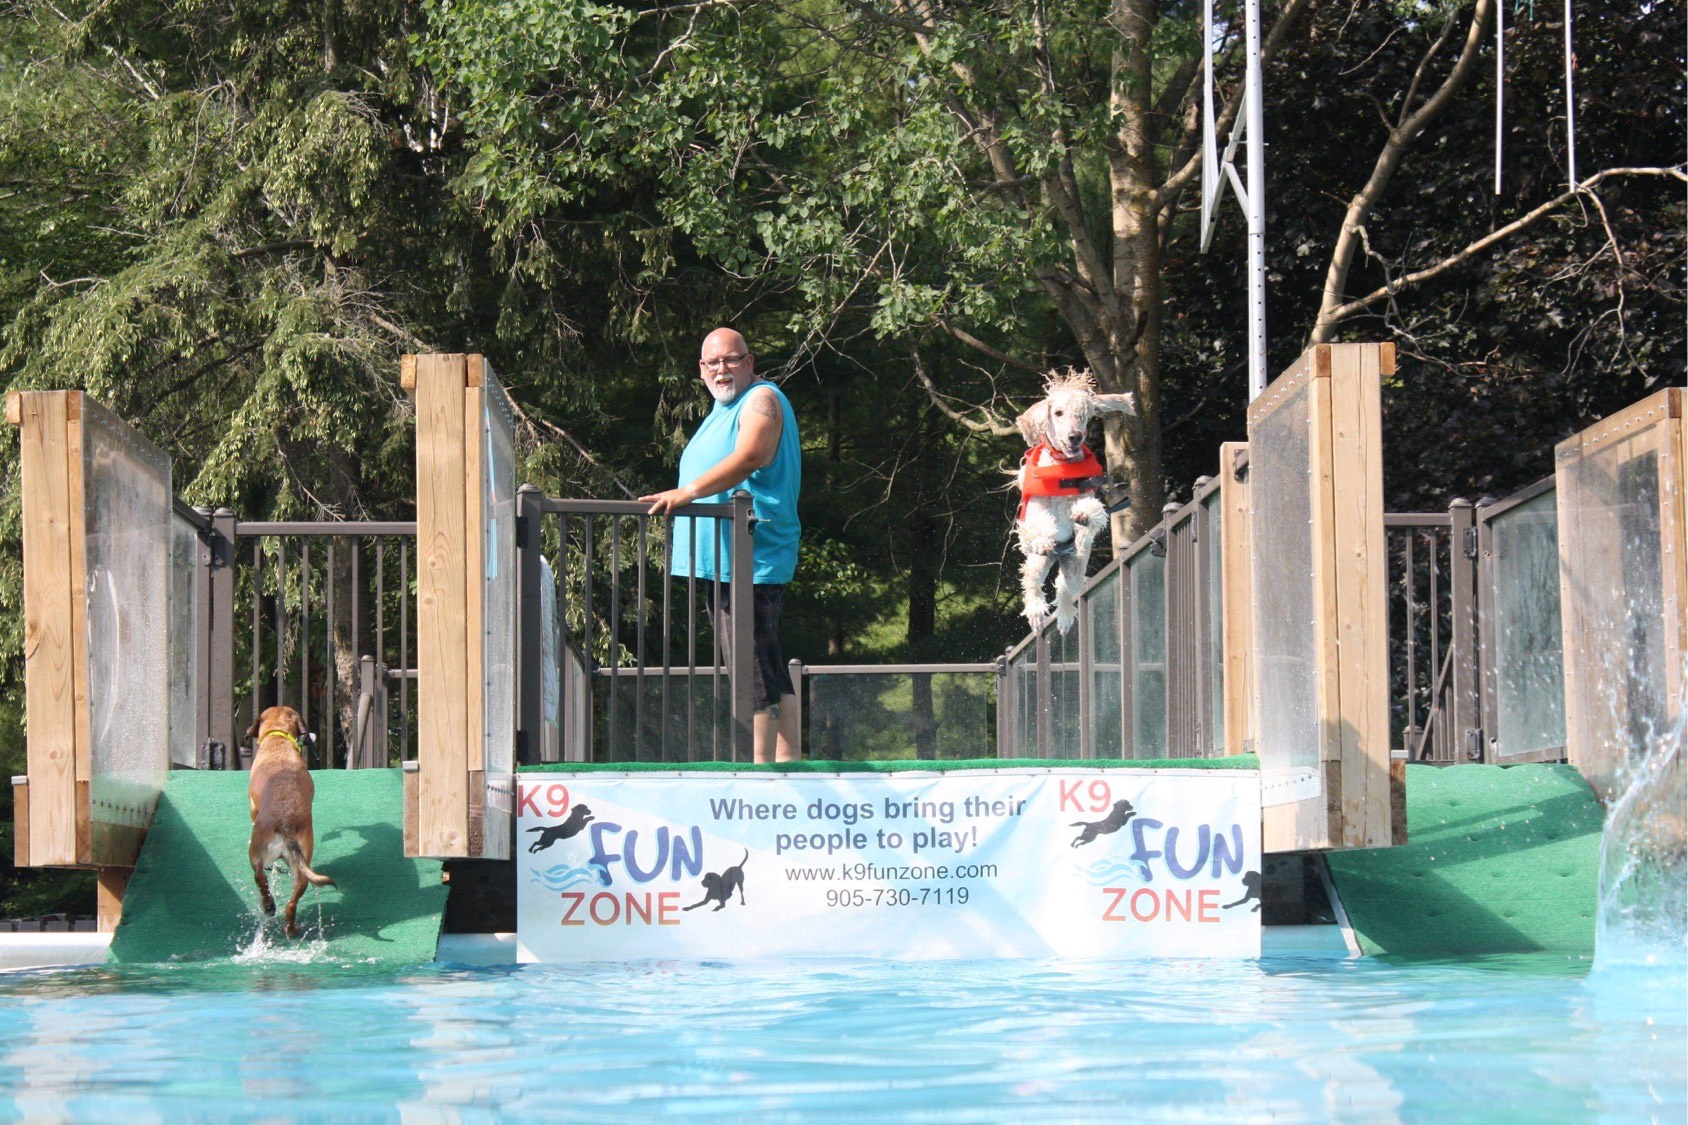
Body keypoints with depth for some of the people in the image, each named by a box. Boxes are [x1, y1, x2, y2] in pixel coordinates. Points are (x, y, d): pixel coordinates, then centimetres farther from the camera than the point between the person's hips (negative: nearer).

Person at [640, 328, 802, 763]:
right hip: (725, 563, 11)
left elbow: (749, 458, -25)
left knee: (755, 670, -13)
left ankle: (764, 765, -13)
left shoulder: (761, 400, -7)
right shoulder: (725, 409, 24)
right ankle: (787, 759, 16)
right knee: (770, 670, 12)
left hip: (750, 560, -11)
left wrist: (688, 492, -33)